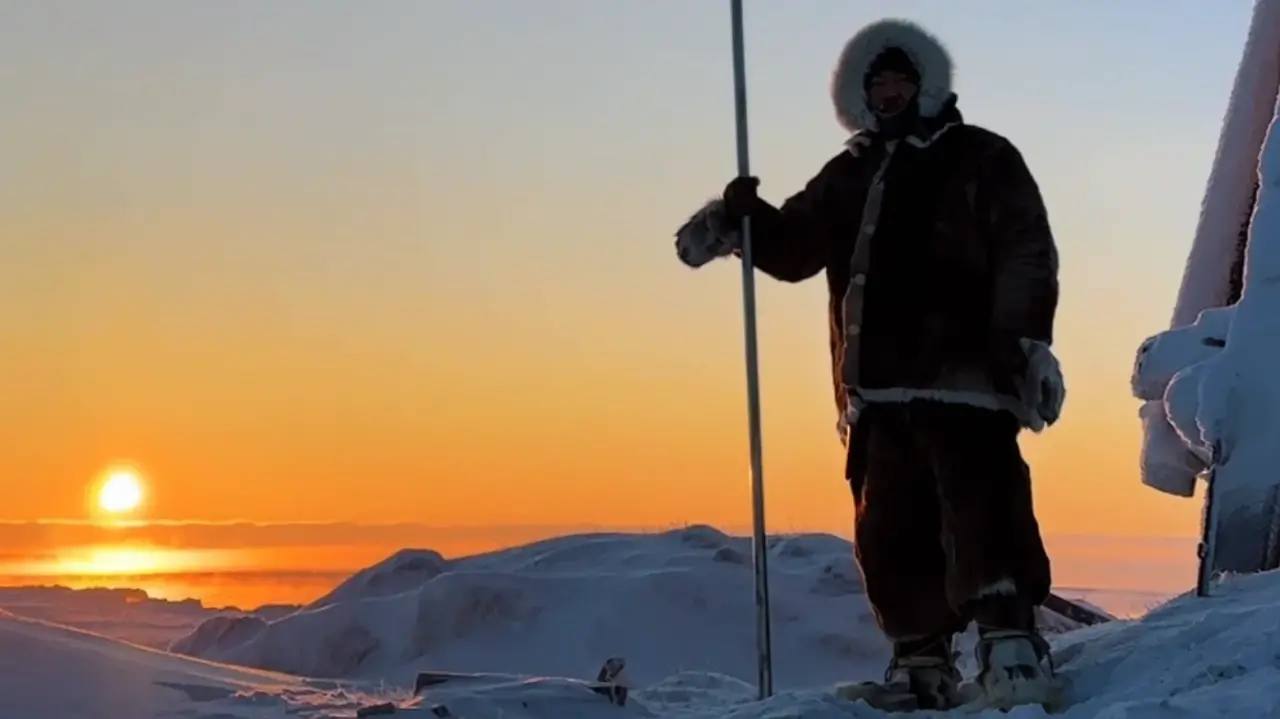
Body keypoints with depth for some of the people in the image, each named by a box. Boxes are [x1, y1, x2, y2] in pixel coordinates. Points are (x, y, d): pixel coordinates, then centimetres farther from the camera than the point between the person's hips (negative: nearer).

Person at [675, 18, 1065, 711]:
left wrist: (1024, 340, -13)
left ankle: (1009, 640, -16)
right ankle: (921, 661, 10)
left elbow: (1028, 257, 1)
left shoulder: (981, 159, 8)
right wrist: (743, 221, -2)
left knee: (983, 513, -16)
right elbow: (792, 248, 19)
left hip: (964, 377, -5)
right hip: (879, 388, 5)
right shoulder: (847, 177, 22)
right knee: (891, 532, 4)